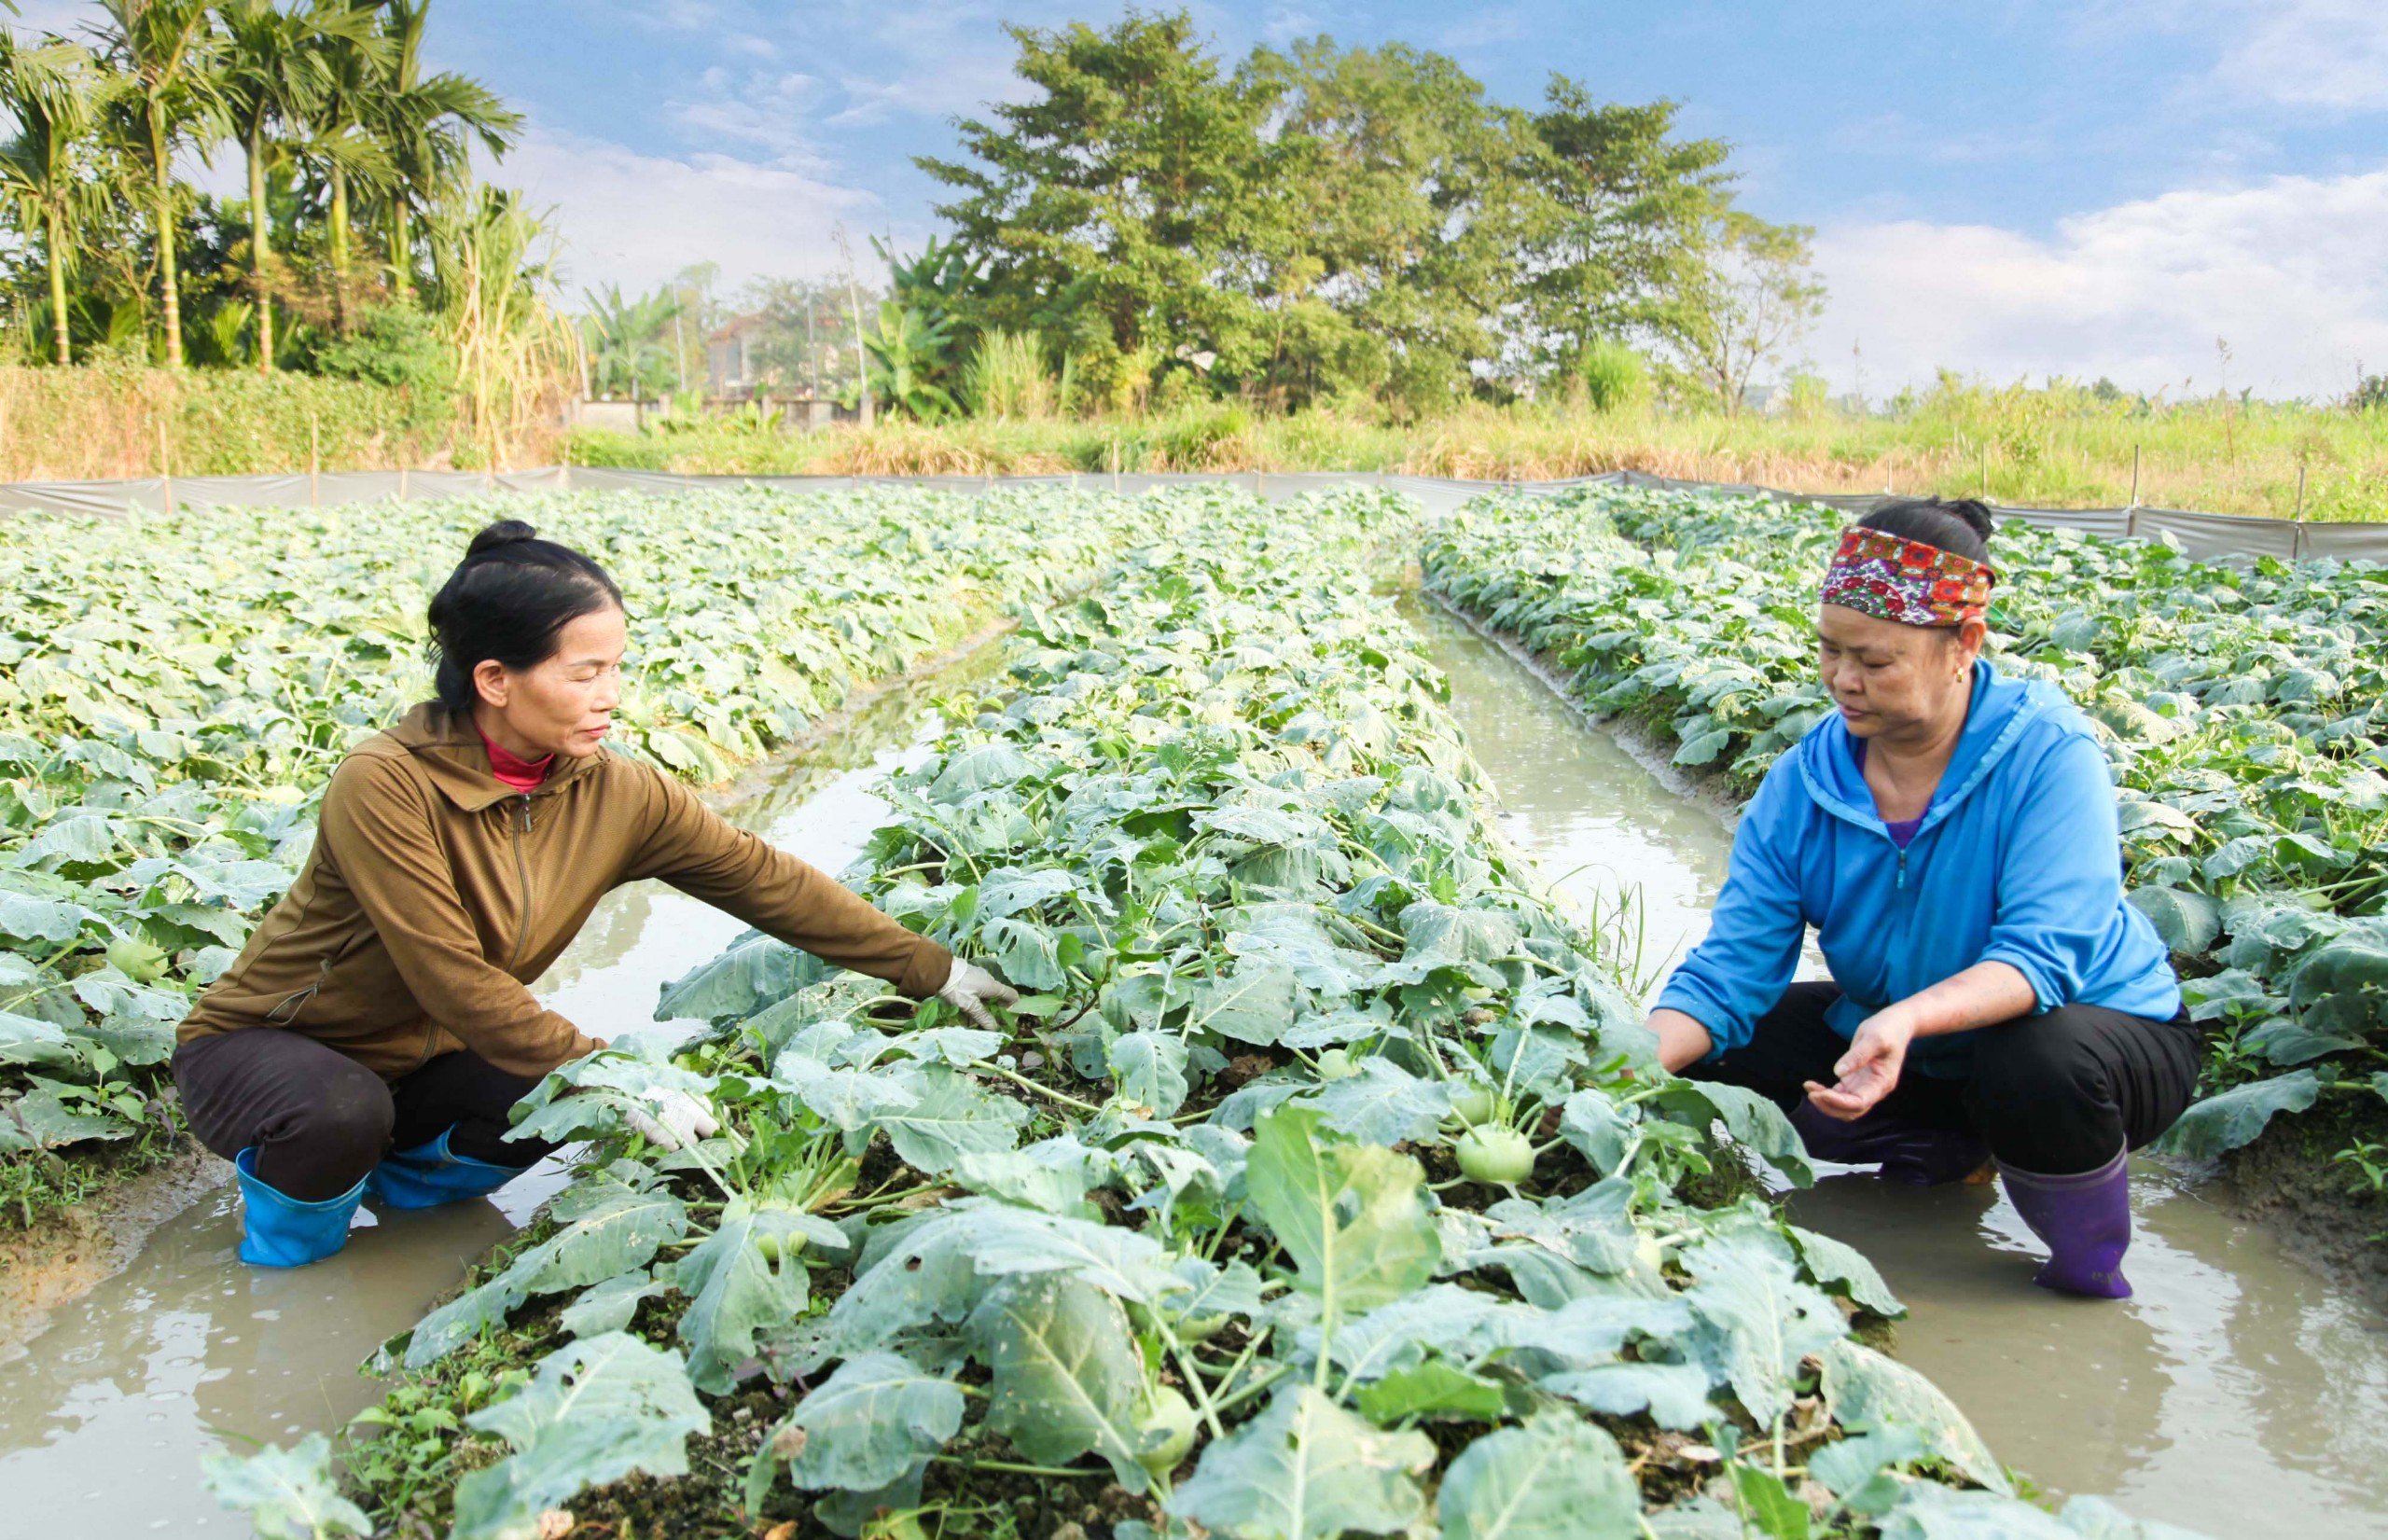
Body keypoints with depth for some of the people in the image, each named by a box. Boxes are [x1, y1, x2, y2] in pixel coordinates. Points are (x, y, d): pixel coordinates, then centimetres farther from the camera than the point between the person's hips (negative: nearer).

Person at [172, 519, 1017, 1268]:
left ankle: (406, 1168, 10)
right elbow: (457, 982, -31)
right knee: (340, 1114, -37)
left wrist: (932, 970, -9)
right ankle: (289, 1196, 0)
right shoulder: (386, 787, -30)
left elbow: (764, 878, -10)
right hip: (263, 1046, -5)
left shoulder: (614, 794, -13)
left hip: (415, 1059, 5)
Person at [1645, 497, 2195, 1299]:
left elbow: (2043, 954, -33)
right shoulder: (1803, 784, -12)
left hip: (2097, 1029, -5)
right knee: (1718, 1052, -11)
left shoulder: (2046, 752, -24)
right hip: (1896, 1040, 5)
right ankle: (1950, 1148, 9)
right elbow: (1731, 969, -16)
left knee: (2038, 1064, -39)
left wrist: (1908, 1019, -52)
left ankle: (2093, 1279, -8)